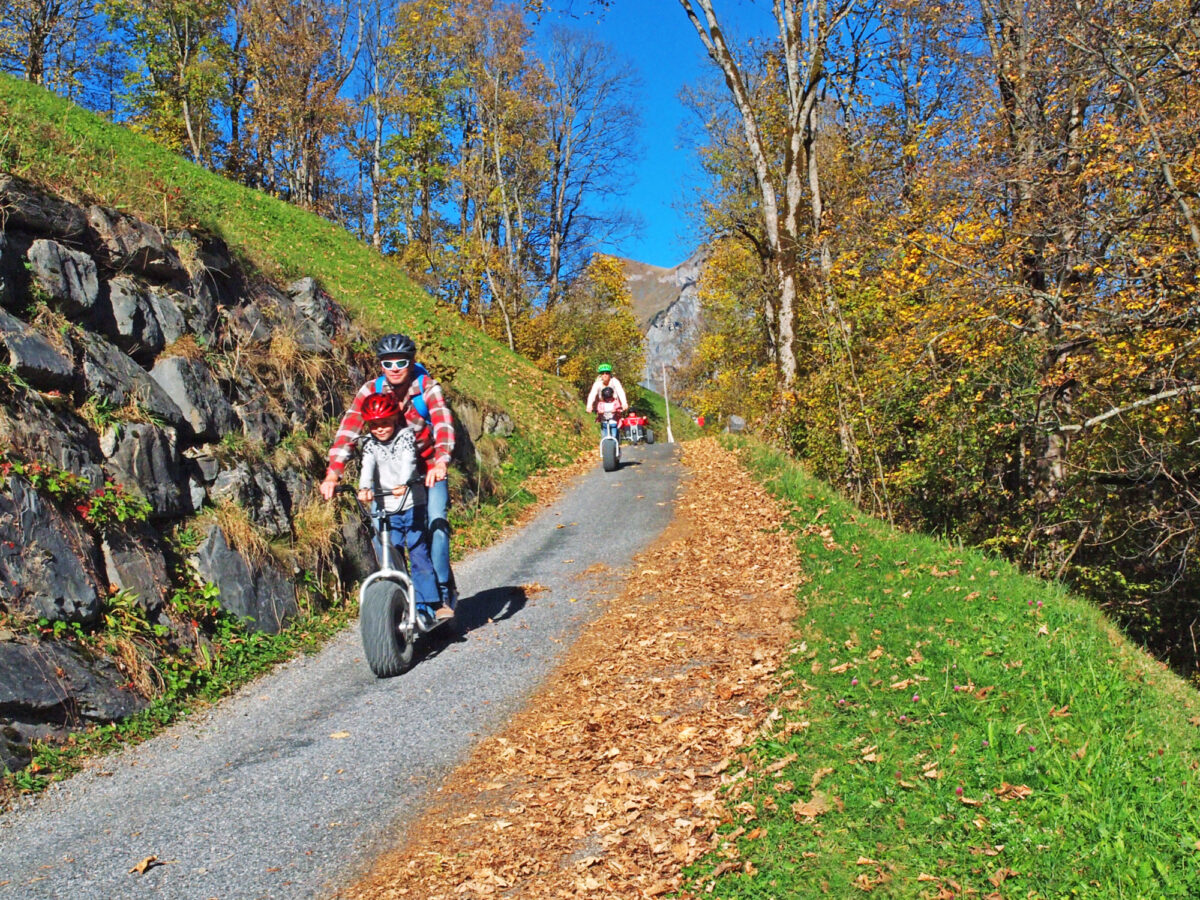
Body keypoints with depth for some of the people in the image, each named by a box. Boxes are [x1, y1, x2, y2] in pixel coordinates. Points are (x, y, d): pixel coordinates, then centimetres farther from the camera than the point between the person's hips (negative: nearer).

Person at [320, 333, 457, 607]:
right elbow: (348, 430, -22)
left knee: (436, 523, -18)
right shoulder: (371, 390, -12)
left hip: (428, 469, -2)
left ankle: (443, 590, -2)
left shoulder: (427, 387, -18)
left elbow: (444, 425, -33)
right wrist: (333, 474, -35)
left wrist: (441, 463, -52)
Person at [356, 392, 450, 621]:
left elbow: (408, 461, -16)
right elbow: (368, 467, -10)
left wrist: (403, 484, -36)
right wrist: (365, 488, -31)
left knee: (419, 554, -5)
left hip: (412, 506, -2)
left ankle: (434, 603, 2)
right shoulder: (370, 444, 7)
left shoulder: (405, 436, 1)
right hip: (386, 511, 3)